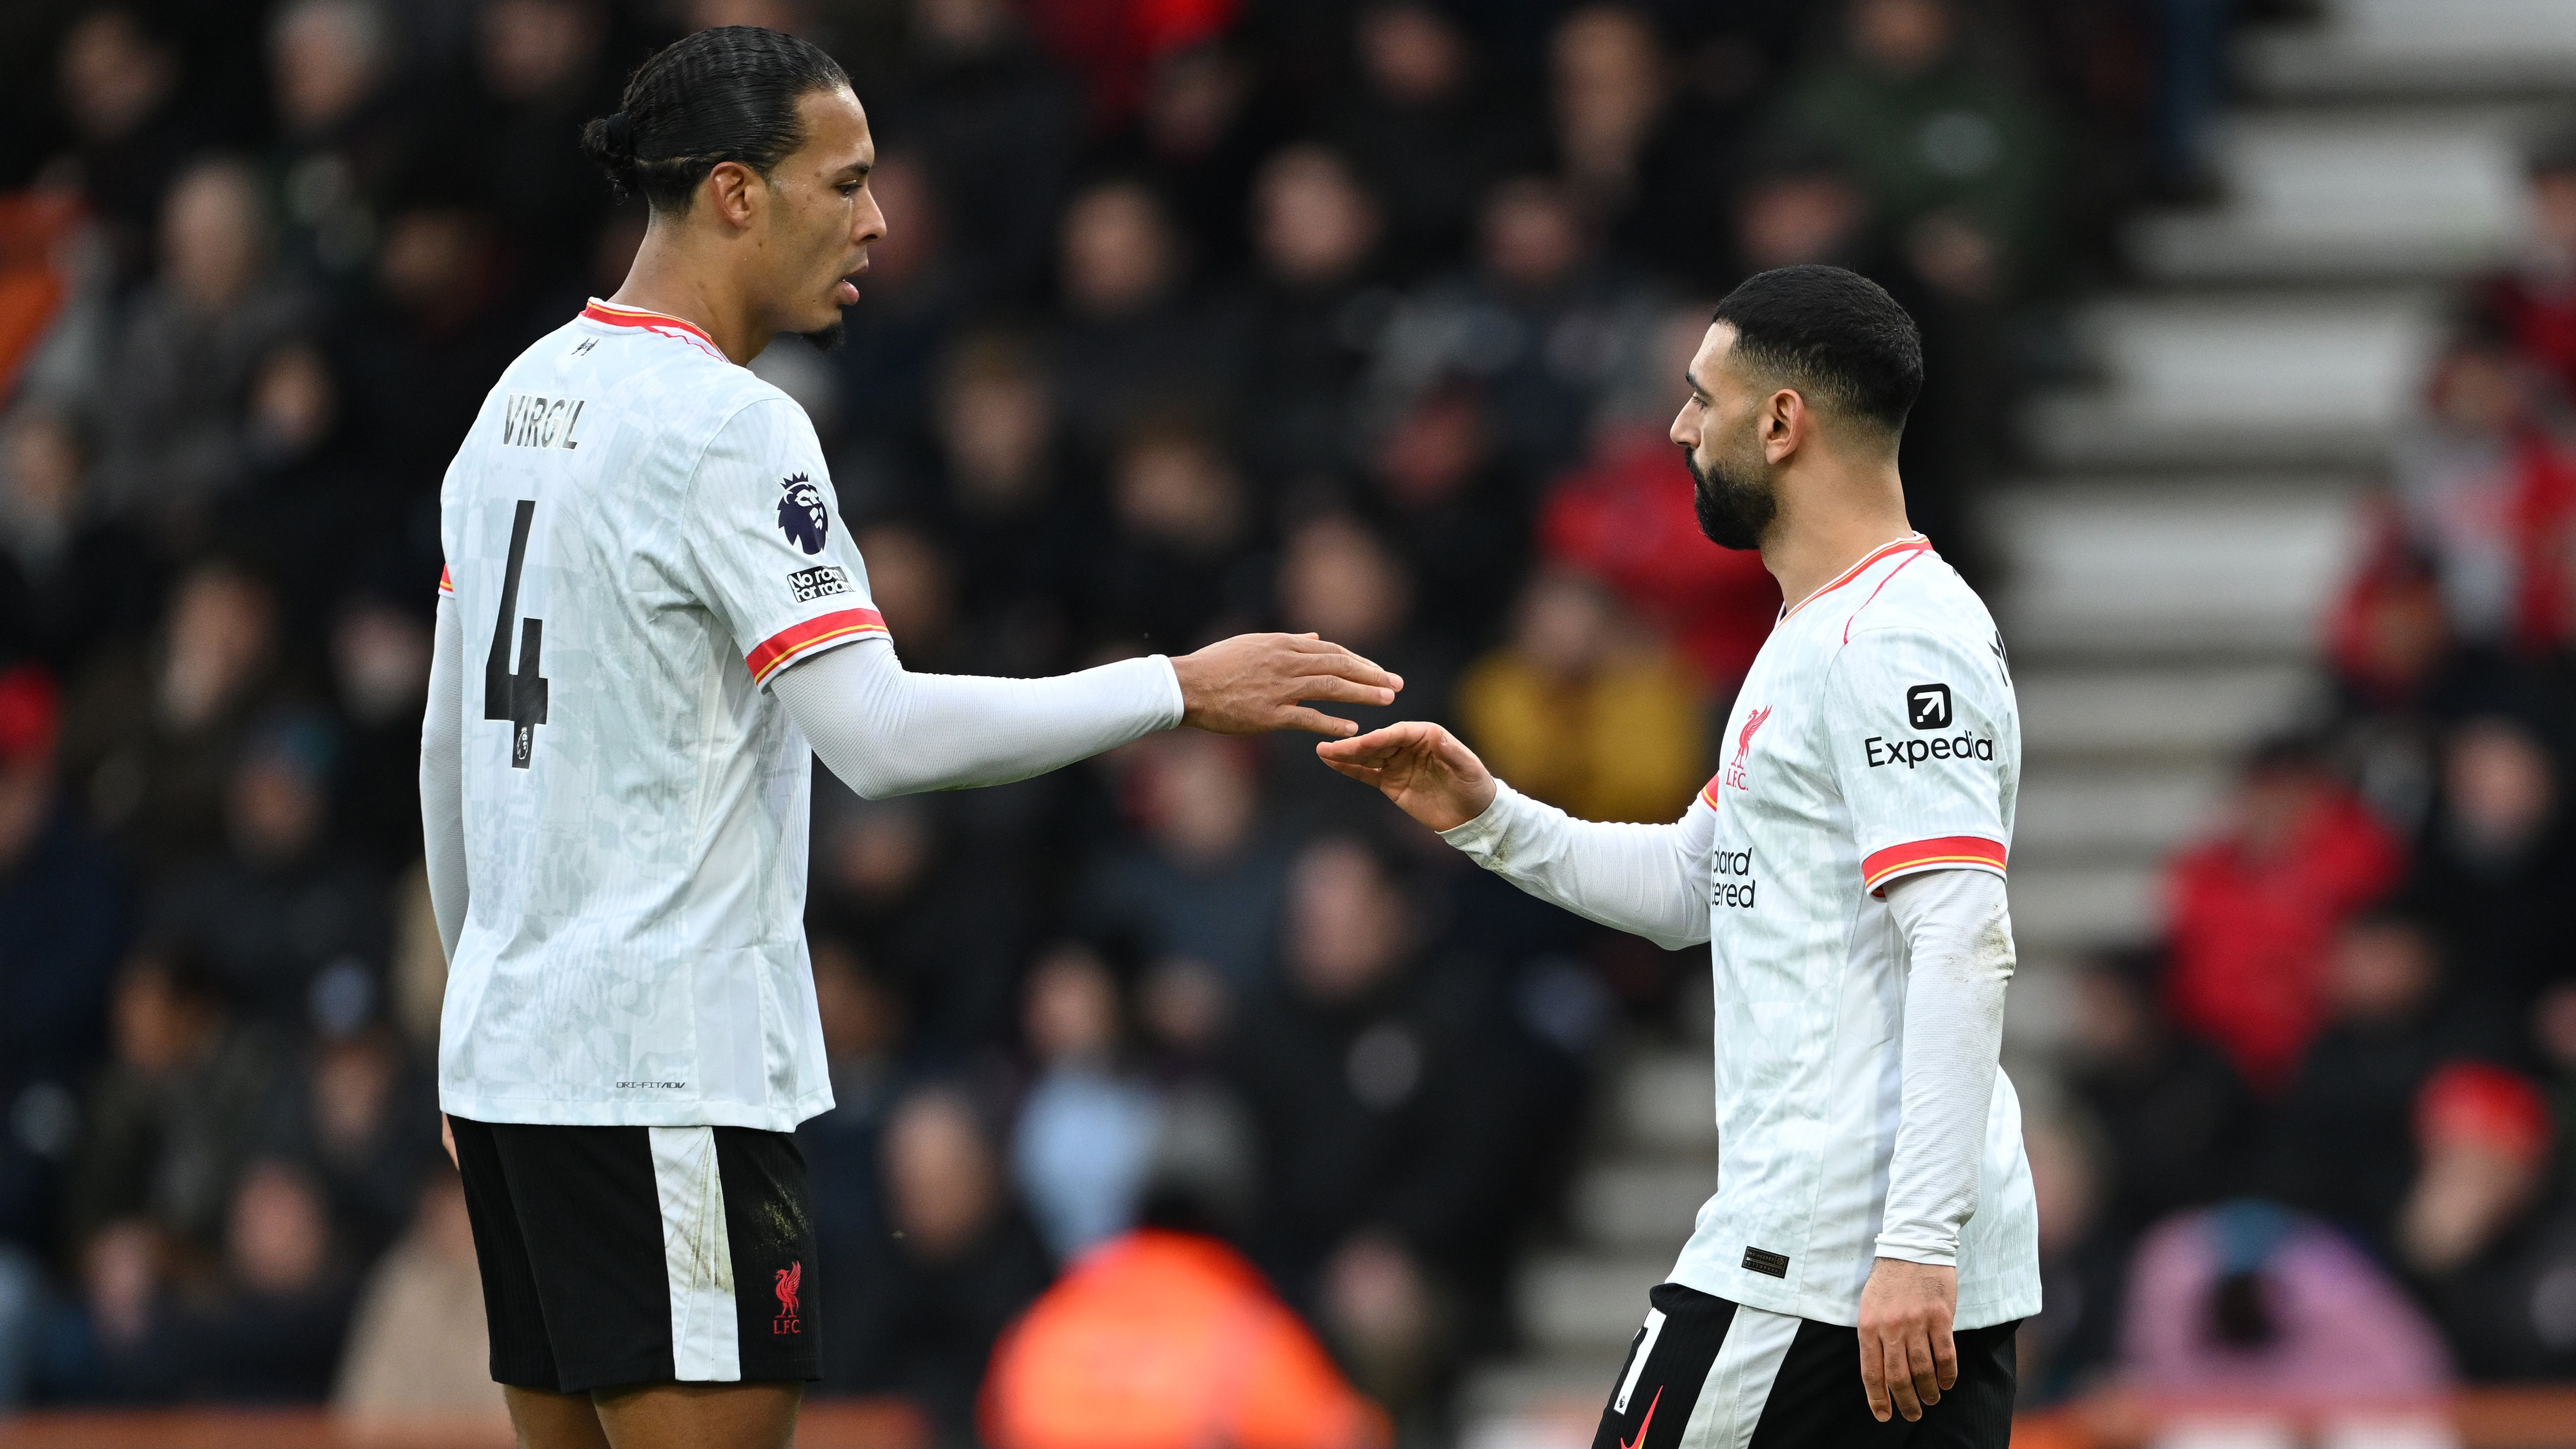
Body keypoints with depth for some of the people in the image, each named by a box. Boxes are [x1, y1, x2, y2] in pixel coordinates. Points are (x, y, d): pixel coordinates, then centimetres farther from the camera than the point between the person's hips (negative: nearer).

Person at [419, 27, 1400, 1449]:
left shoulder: (521, 400, 14)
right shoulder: (727, 427, -14)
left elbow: (449, 746, 20)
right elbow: (877, 732, -20)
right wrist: (1180, 690, -15)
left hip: (511, 1053, 9)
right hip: (665, 1068, -9)